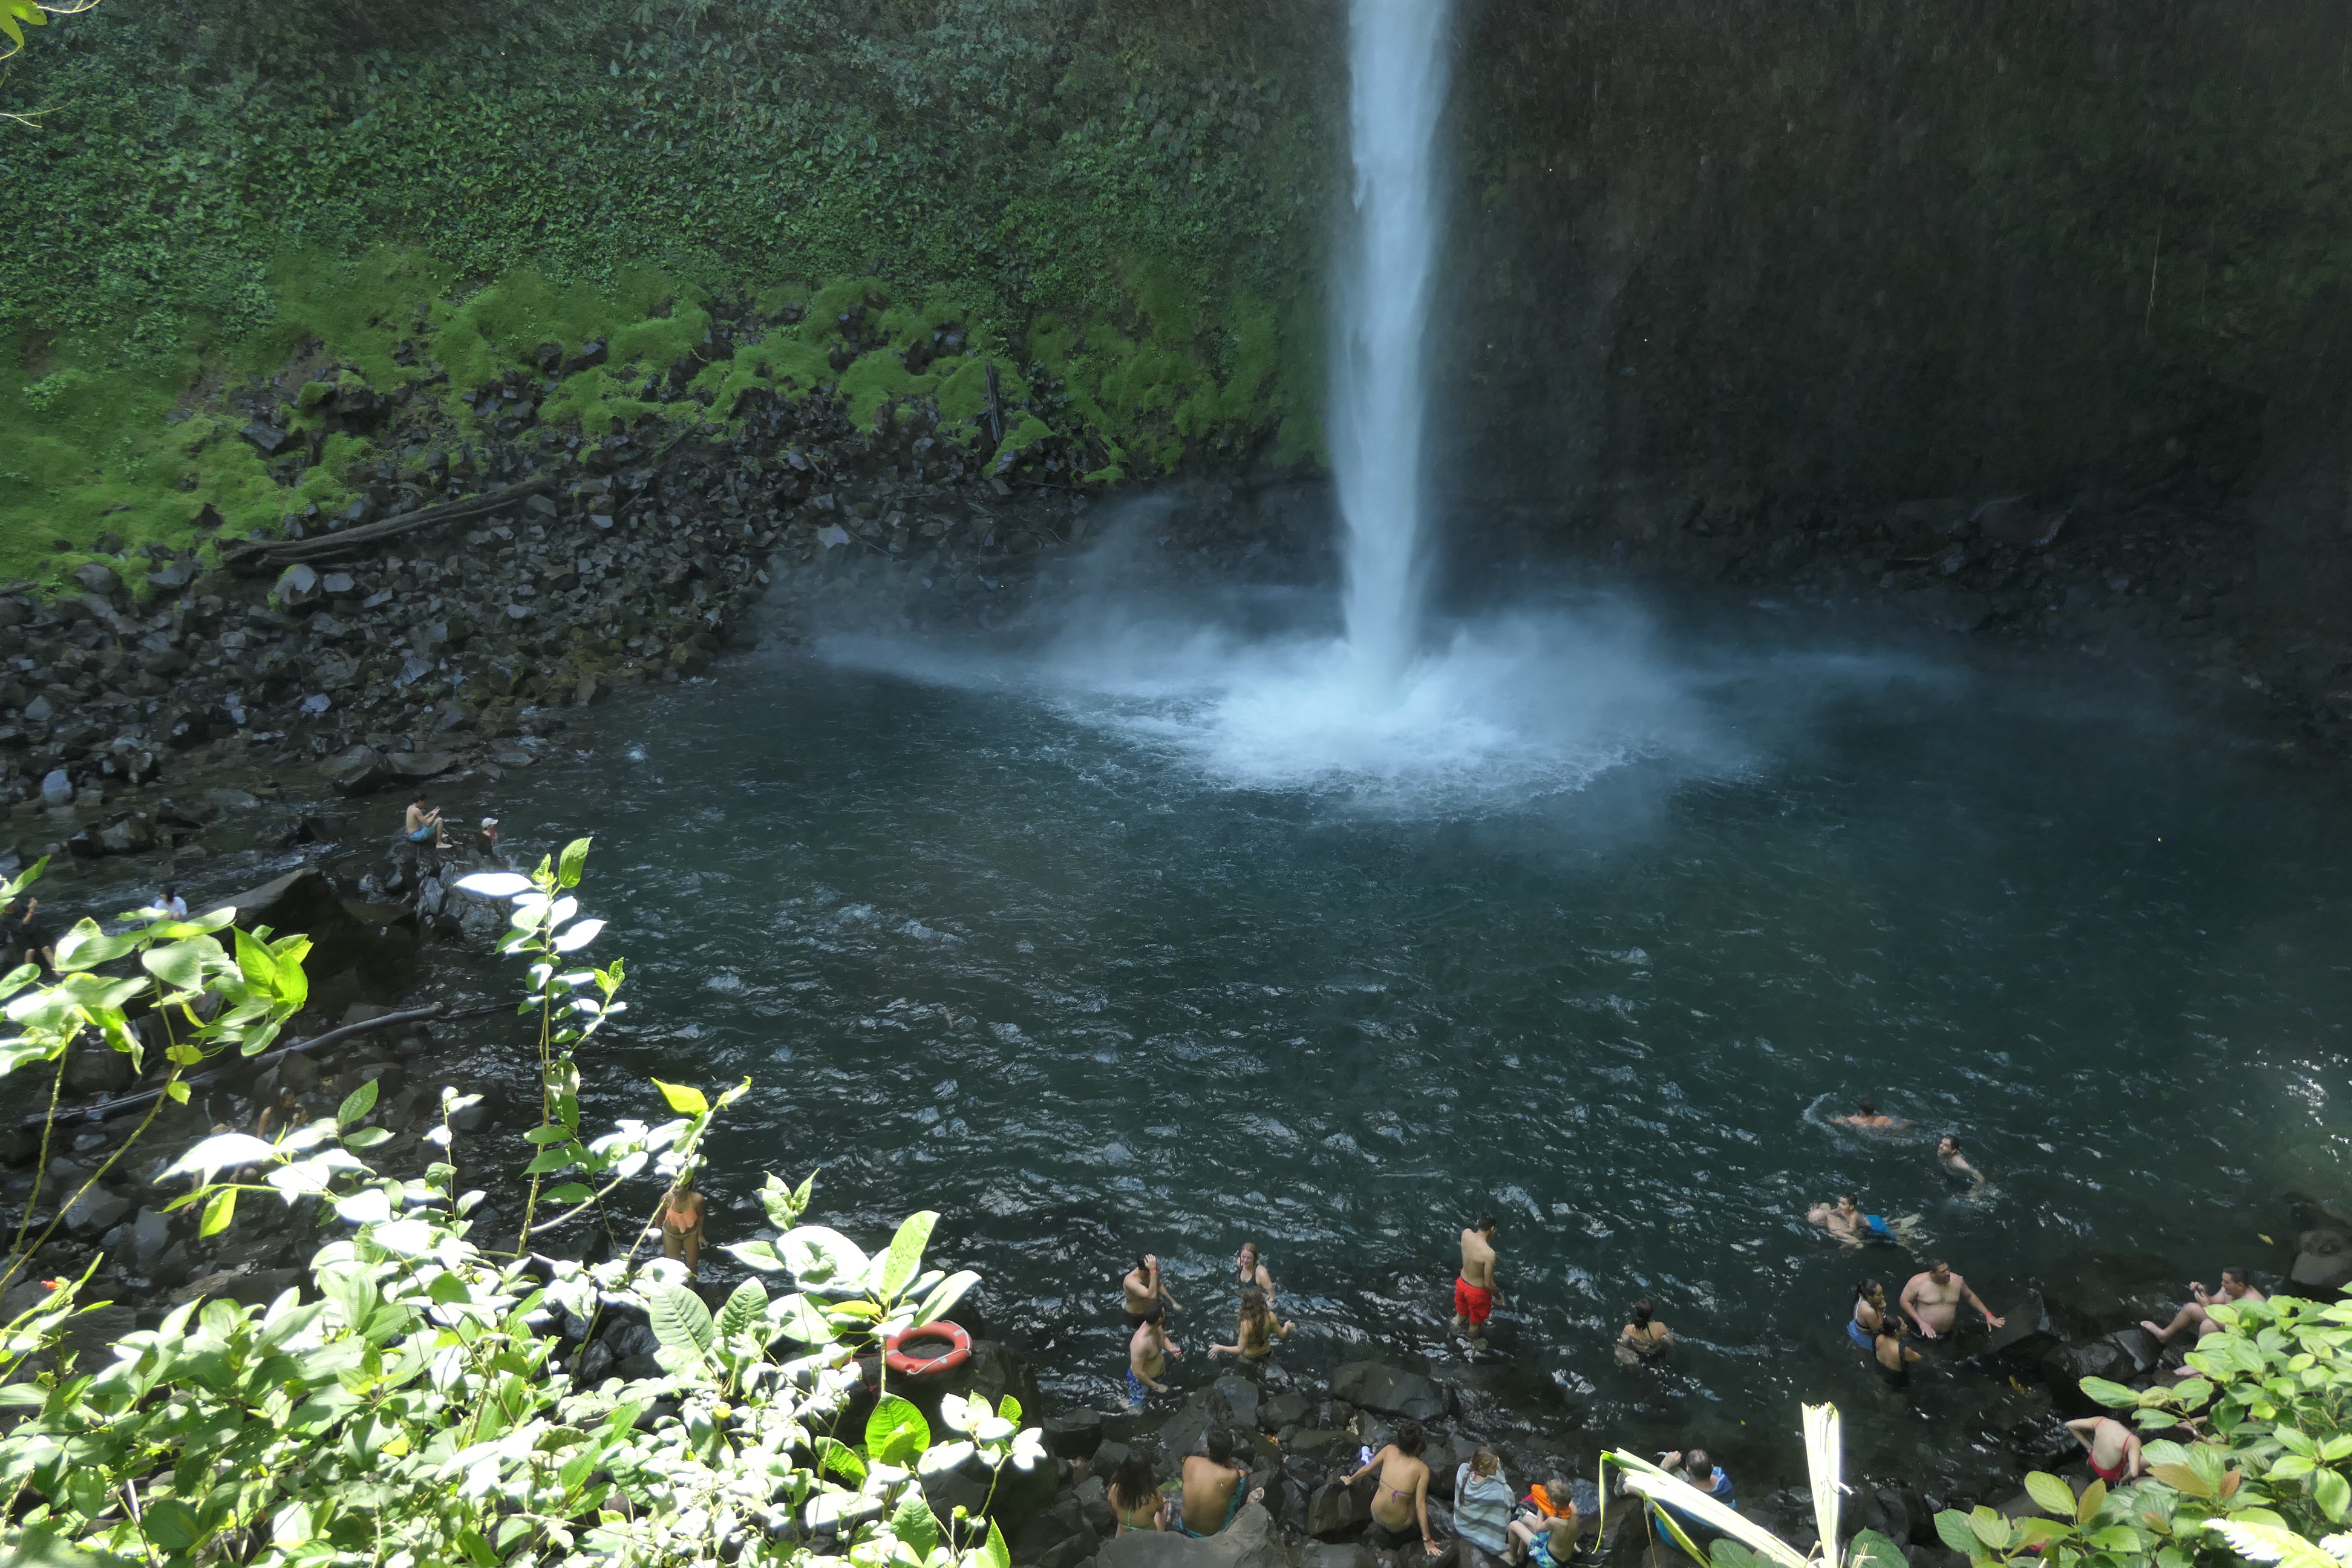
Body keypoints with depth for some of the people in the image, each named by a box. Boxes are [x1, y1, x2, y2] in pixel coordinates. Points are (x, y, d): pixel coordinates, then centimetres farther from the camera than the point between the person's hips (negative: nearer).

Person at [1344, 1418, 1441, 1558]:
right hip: (1398, 1525, -4)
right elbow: (1420, 1506, -19)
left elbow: (1368, 1468, 4)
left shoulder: (1390, 1451, -12)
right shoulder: (1422, 1470, -22)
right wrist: (1427, 1540, -10)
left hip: (1377, 1516, 4)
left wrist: (1351, 1480, 24)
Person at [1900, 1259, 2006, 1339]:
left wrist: (1988, 1315, 7)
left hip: (1947, 1334, 3)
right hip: (1922, 1331, -3)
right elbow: (1905, 1302, -14)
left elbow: (1970, 1296, 11)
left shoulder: (1956, 1280, -6)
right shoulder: (1918, 1282, -20)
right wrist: (1921, 1322, -23)